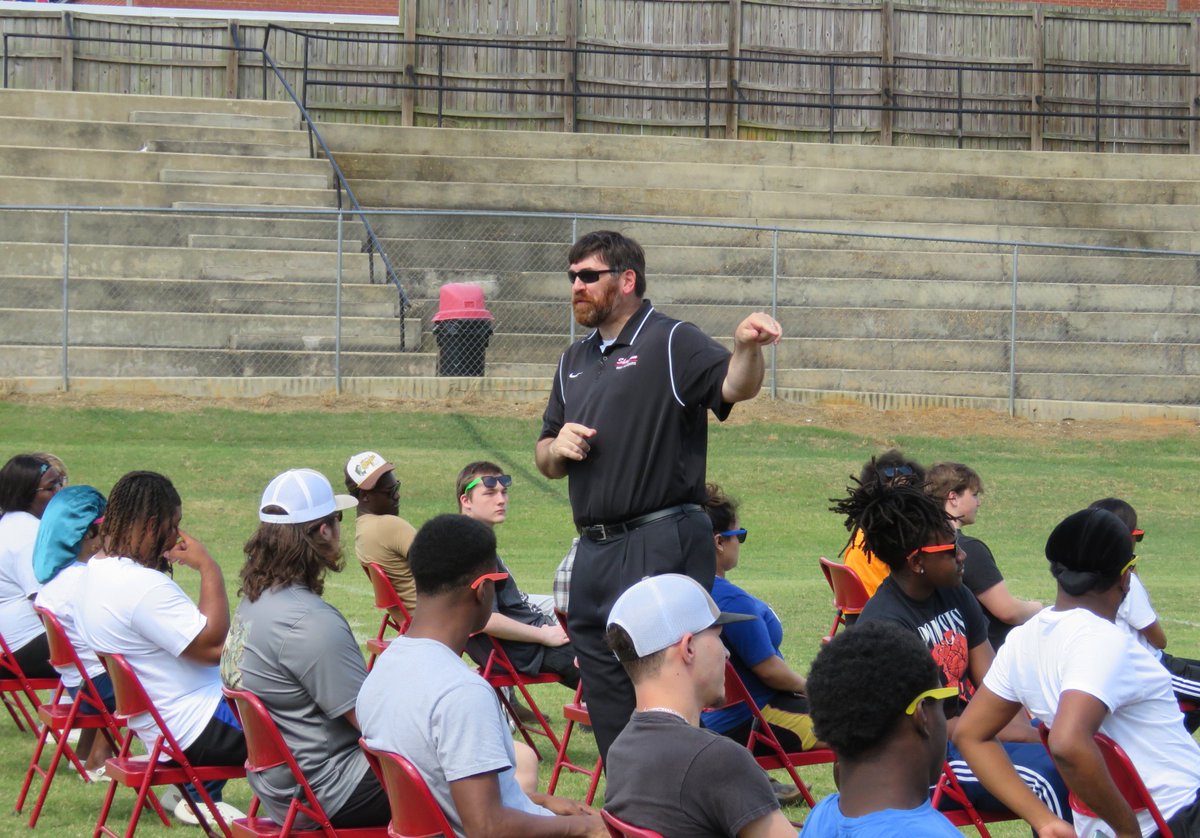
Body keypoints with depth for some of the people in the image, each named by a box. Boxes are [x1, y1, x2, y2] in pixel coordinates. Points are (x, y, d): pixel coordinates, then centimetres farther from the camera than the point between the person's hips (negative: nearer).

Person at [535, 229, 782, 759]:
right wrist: (557, 447, 3)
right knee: (609, 711, 11)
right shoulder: (576, 362, 20)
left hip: (662, 546, -8)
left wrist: (747, 351, -44)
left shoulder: (671, 344, -4)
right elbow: (545, 462, 27)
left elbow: (734, 387, -22)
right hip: (594, 552, 8)